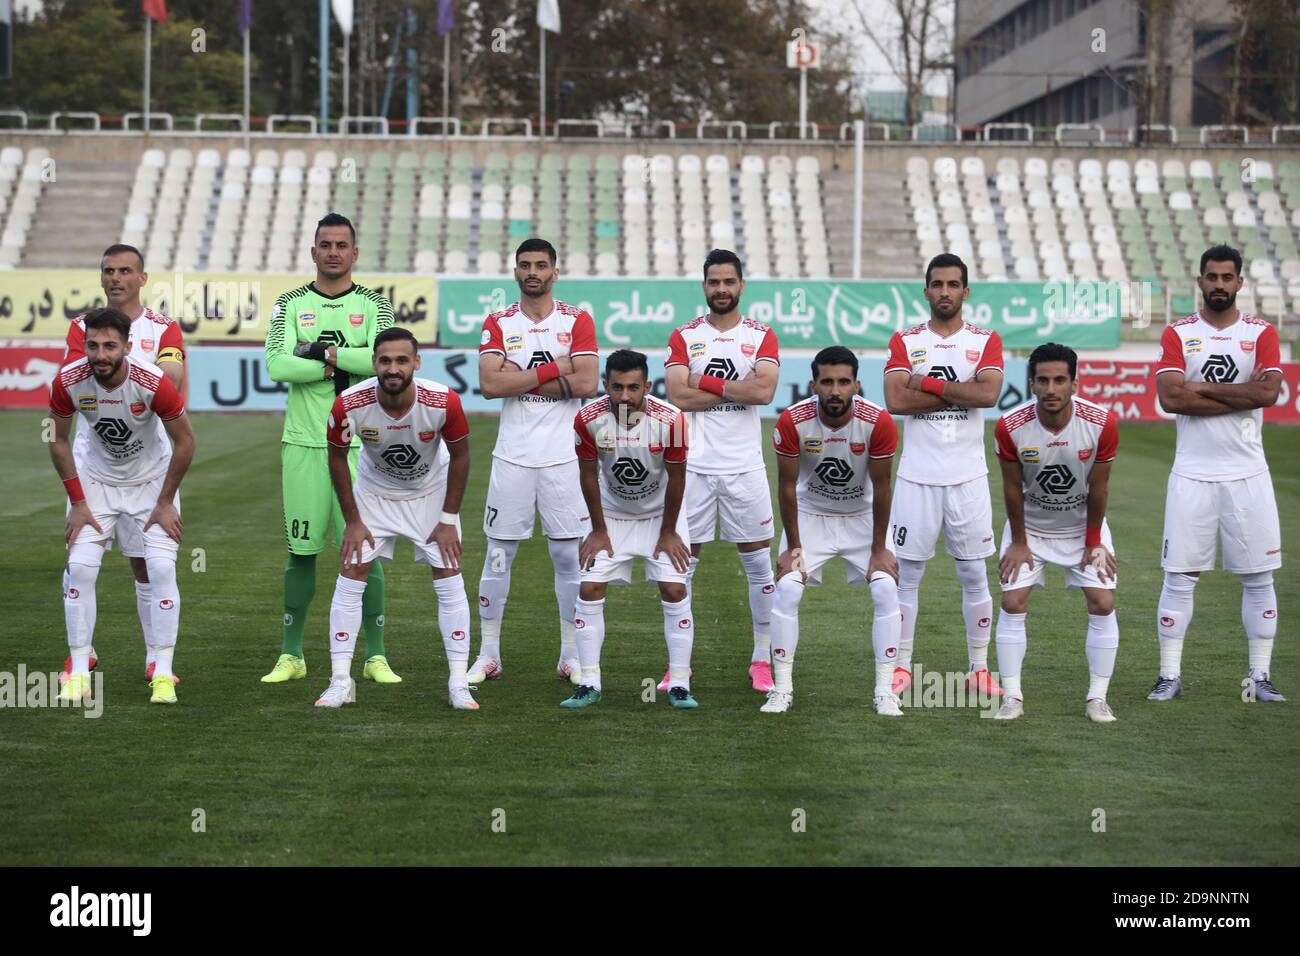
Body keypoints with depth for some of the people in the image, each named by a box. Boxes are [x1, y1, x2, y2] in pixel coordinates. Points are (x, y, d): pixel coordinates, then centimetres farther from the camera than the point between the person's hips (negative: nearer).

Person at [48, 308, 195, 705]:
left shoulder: (152, 382, -29)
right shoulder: (68, 382, -22)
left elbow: (186, 441, -14)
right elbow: (58, 440, -4)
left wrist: (166, 502, -11)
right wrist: (78, 502, -7)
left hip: (153, 478, -2)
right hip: (96, 477, 2)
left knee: (162, 568, -14)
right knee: (79, 567, -10)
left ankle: (163, 674, -4)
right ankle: (79, 672, 1)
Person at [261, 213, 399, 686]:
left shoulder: (374, 305, 4)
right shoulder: (290, 304, 6)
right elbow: (277, 365, -9)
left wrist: (320, 352, -12)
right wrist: (342, 363, -12)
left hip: (358, 443, -1)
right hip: (304, 442, 1)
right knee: (301, 551, 5)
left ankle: (376, 656, 7)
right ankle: (291, 655, 14)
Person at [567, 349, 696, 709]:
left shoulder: (670, 419, -28)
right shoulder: (589, 419, -24)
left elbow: (676, 478, -14)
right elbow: (589, 475, -9)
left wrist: (668, 532, -8)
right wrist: (598, 531, -4)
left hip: (660, 513, -1)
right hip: (612, 514, 2)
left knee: (674, 589, -10)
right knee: (590, 589, -6)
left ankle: (679, 685, -1)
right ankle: (589, 684, 2)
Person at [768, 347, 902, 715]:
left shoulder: (878, 422, -24)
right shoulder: (792, 421, -24)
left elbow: (881, 488, -14)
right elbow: (787, 486, -13)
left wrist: (879, 549, -11)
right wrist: (793, 547, -10)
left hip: (862, 516, 0)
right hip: (811, 514, 0)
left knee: (886, 589, -14)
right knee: (787, 589, -14)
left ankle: (885, 691, -5)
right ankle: (782, 688, -4)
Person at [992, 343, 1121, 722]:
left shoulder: (1101, 423, -24)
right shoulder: (1010, 427, -24)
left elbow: (1098, 488, -12)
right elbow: (1013, 488, -11)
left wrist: (1093, 543, -5)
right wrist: (1019, 543, -5)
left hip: (1083, 523, 0)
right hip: (1030, 525, 0)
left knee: (1102, 603, -8)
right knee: (1012, 602, -9)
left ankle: (1097, 697, 2)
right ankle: (1012, 696, 0)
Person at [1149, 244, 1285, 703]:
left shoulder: (1261, 333, 3)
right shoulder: (1178, 334, 3)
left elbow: (1268, 393, -13)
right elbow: (1170, 397, -12)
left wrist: (1201, 389, -12)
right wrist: (1240, 394, -13)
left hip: (1247, 473, 1)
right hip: (1193, 473, -1)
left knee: (1258, 577, 3)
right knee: (1179, 576, 0)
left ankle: (1259, 676, 11)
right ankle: (1169, 676, 7)